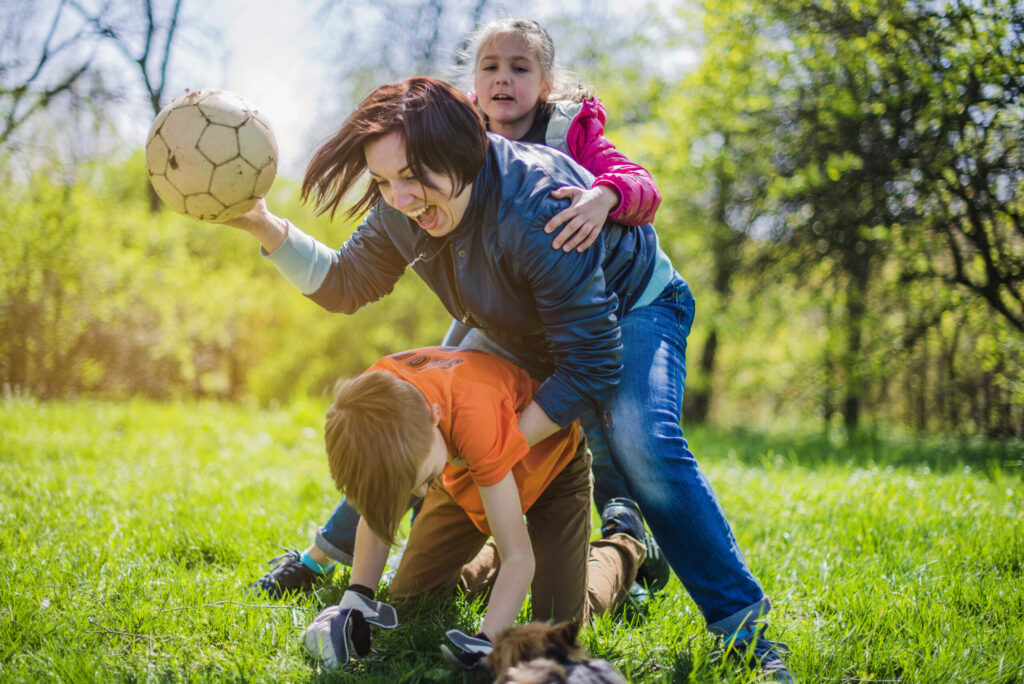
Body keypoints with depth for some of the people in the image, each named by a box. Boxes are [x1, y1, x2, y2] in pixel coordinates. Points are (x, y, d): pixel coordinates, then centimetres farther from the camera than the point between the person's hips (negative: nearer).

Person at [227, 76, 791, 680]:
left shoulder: (539, 206, -41)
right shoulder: (401, 211, -17)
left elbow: (591, 363, -37)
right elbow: (343, 284, 1)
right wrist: (264, 226, -14)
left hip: (631, 308, -7)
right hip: (522, 331, 7)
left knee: (641, 445, -32)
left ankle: (745, 626, -23)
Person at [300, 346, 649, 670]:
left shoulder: (476, 413, -48)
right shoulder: (371, 400, -33)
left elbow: (520, 558, -41)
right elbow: (376, 508, -15)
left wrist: (485, 644, -50)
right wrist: (355, 600, -25)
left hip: (549, 461, -4)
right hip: (464, 467, 5)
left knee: (560, 620, -8)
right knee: (407, 598, 1)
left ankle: (624, 544, 21)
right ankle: (493, 568, 29)